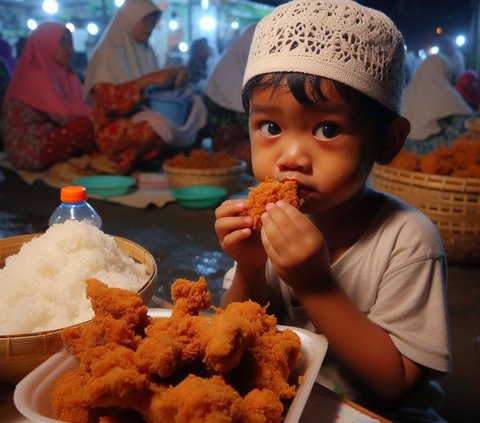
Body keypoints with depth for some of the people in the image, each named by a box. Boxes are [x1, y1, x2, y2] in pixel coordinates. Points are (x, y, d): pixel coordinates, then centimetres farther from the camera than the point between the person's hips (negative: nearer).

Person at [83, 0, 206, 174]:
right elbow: (107, 98, -20)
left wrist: (174, 81, -6)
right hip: (115, 129, -7)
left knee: (195, 110, -13)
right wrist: (148, 79, -26)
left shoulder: (147, 52, 13)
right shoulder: (107, 53, -7)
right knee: (158, 128, -36)